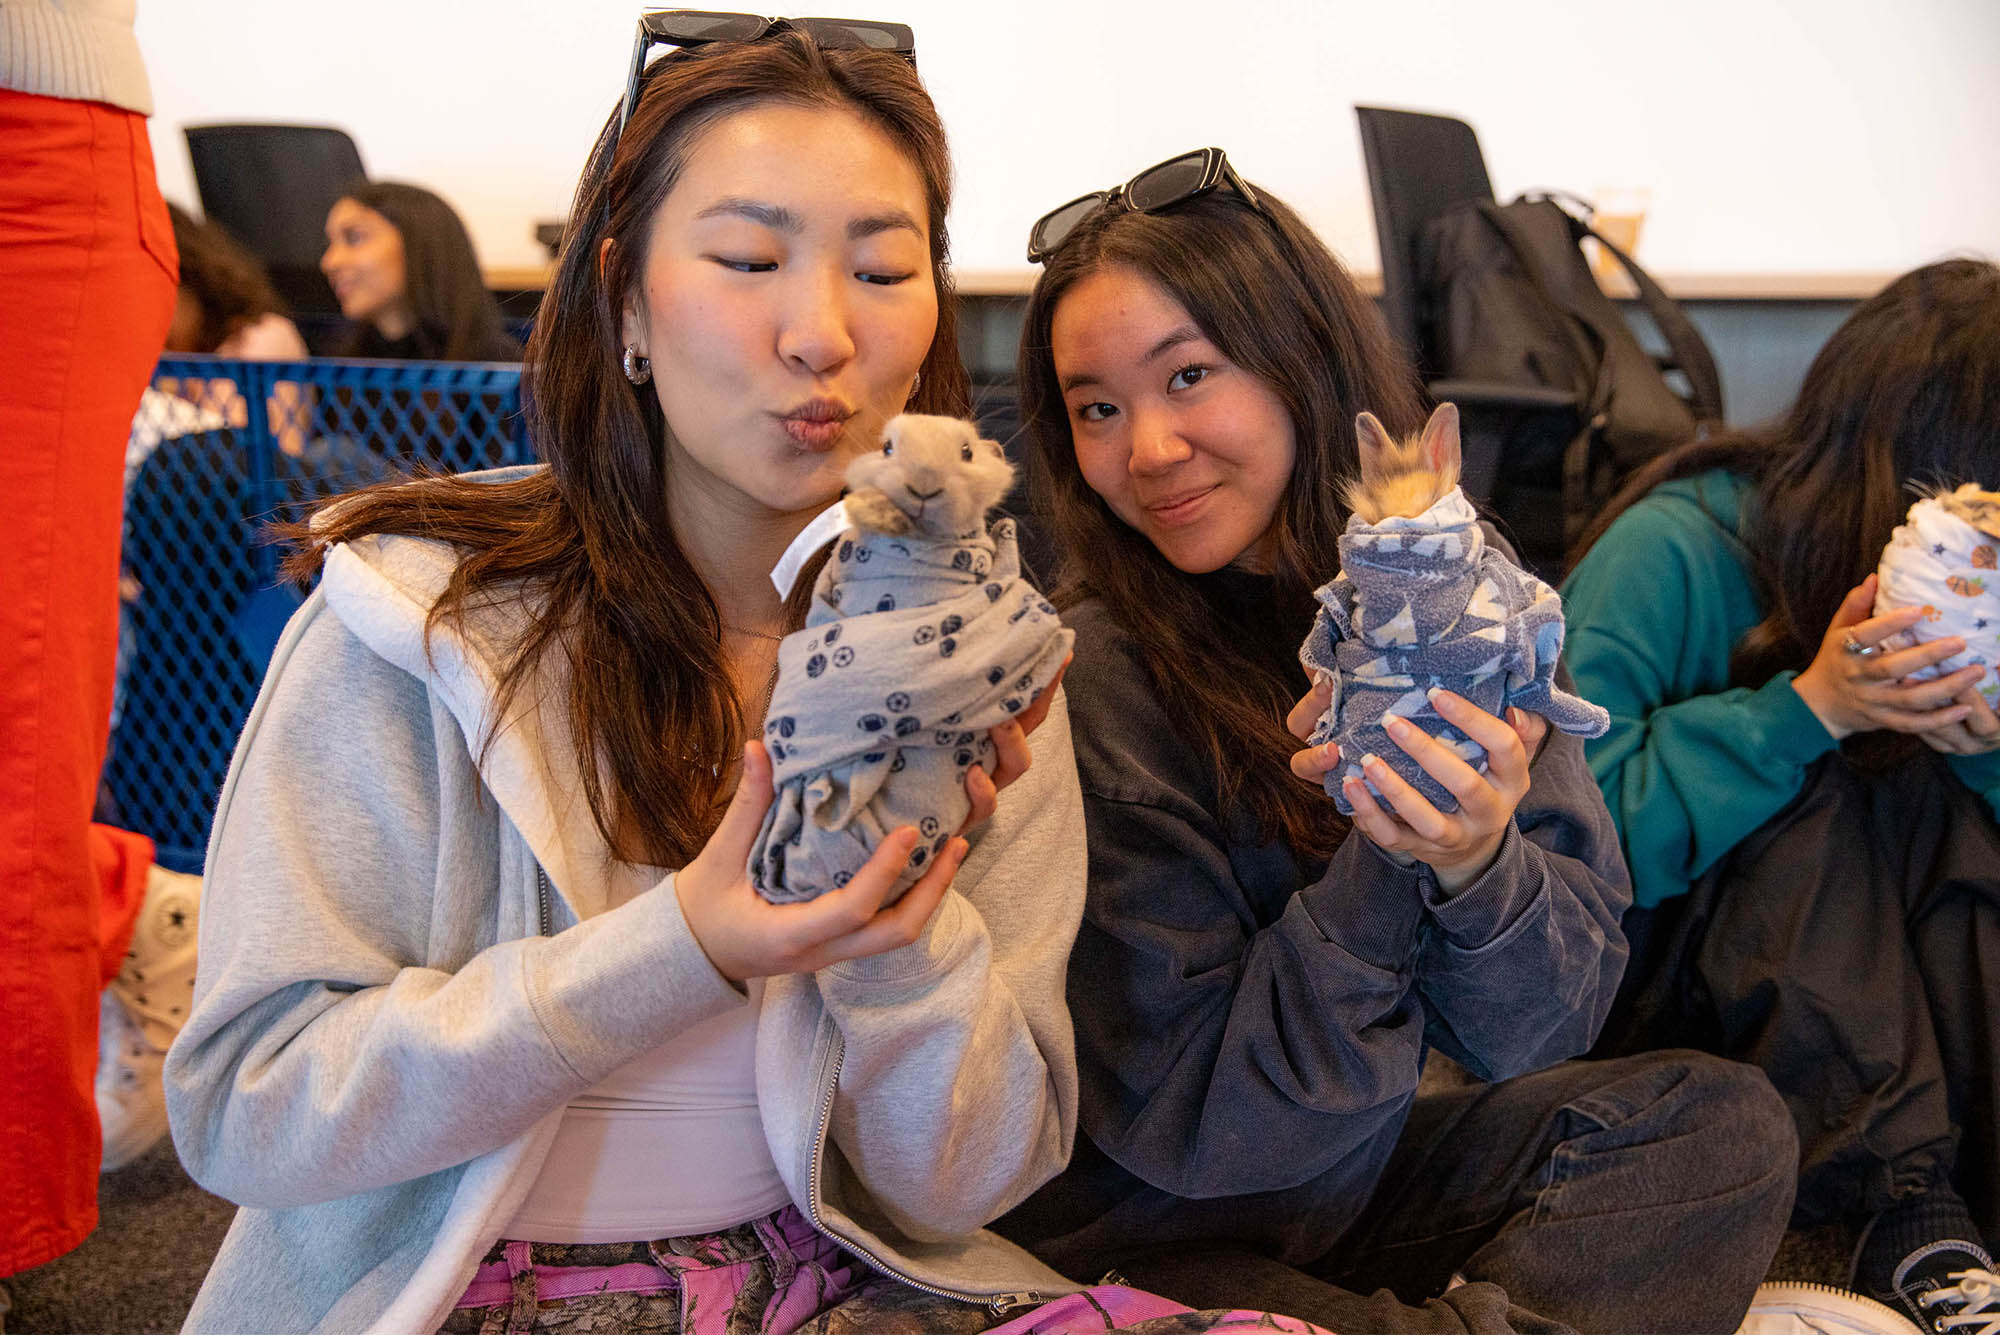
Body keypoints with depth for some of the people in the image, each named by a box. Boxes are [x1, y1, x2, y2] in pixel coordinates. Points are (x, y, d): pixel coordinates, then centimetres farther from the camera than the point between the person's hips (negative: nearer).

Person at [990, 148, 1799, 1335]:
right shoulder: (1087, 685, -18)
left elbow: (1544, 1035, -6)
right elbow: (1189, 1123, -16)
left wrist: (1475, 861, -27)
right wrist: (1379, 872, -28)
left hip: (1363, 1175, 6)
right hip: (1146, 1238, -5)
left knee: (1725, 1121, -12)